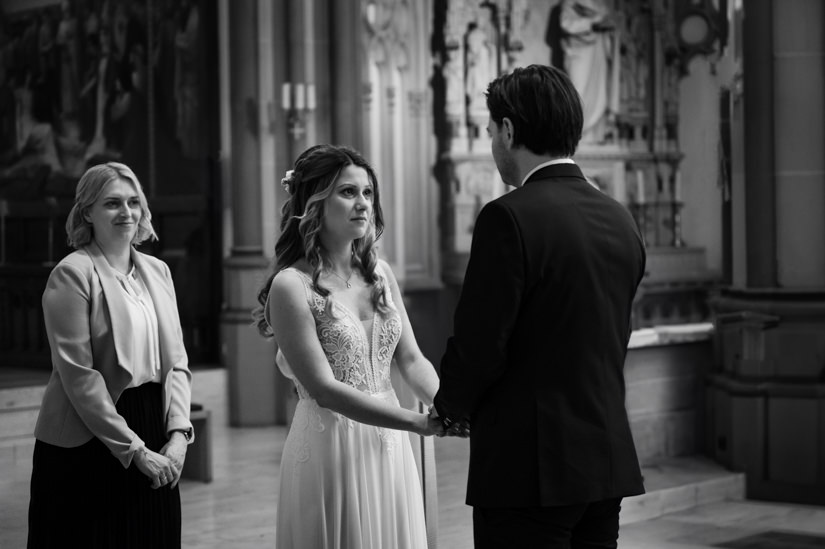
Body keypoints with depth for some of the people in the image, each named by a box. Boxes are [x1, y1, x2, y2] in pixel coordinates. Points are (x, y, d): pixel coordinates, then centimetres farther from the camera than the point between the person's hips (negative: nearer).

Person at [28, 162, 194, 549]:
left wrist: (178, 434, -6)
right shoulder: (73, 274, -8)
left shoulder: (157, 271, 10)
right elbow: (78, 374, -14)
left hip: (153, 445, 5)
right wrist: (135, 449, -15)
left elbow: (177, 362, 9)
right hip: (88, 449, -5)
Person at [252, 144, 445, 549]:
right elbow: (324, 389, -17)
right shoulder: (291, 285, -12)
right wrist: (417, 422, -22)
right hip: (331, 450, -5)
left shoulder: (379, 273, 7)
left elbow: (410, 359, 6)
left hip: (389, 449, 6)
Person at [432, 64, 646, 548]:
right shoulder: (622, 221, 8)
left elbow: (478, 345, -15)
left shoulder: (510, 217, -15)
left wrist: (451, 408, 5)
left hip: (528, 468, -7)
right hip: (608, 461, 7)